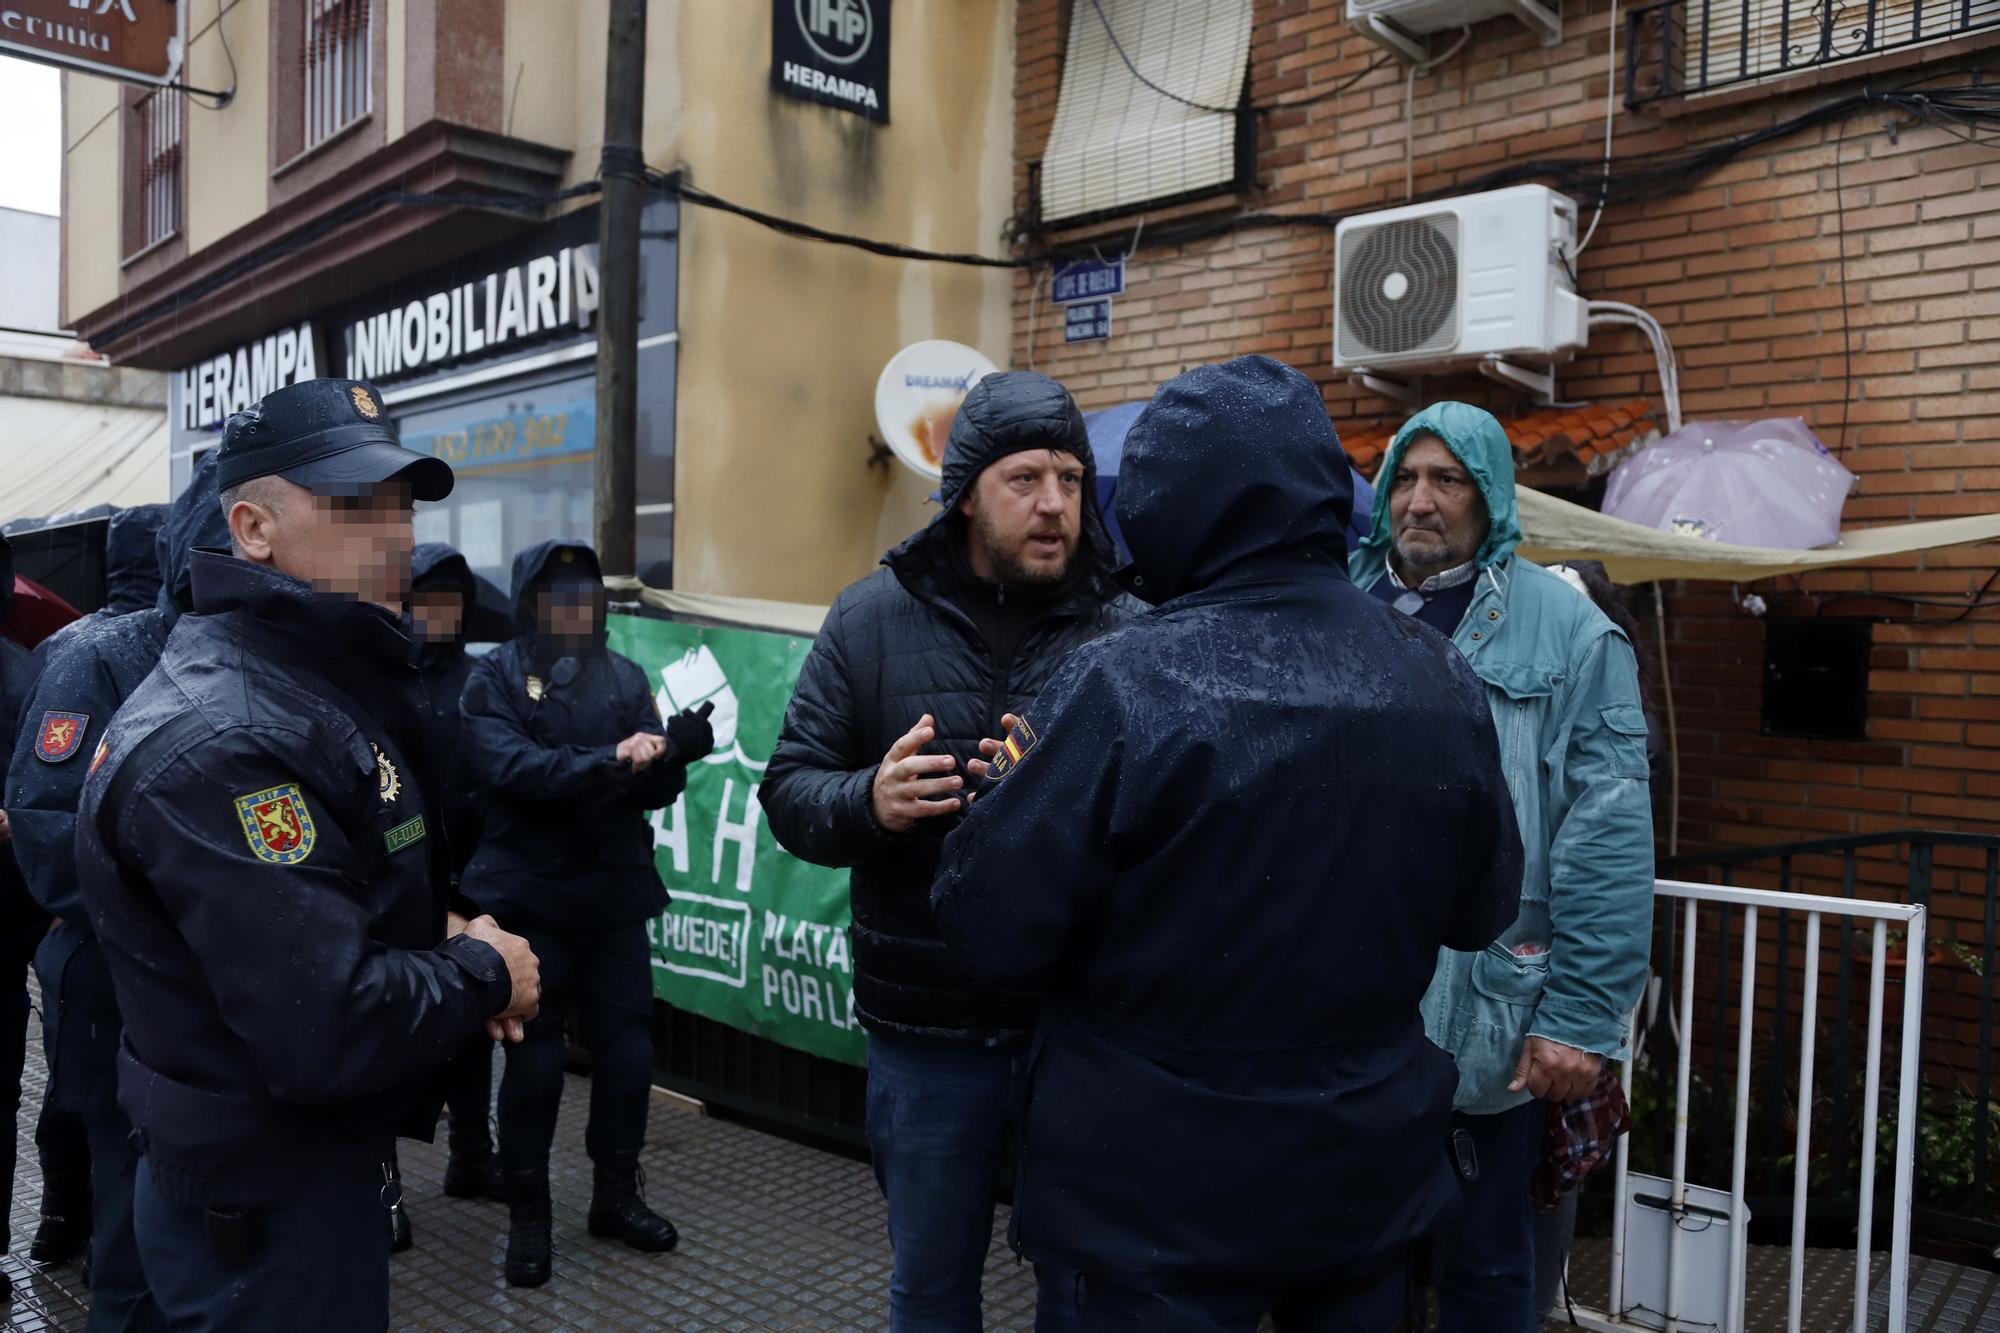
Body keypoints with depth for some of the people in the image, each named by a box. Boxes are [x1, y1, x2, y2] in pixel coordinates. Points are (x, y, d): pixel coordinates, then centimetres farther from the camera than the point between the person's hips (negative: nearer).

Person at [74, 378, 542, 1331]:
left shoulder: (332, 673, 6)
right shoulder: (221, 740, -27)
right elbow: (329, 1032, -33)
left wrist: (441, 927, -1)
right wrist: (483, 973, -16)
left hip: (323, 1156, 10)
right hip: (265, 1213, -10)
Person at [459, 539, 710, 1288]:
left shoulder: (624, 677, 8)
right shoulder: (495, 678, -3)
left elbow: (657, 788, 1)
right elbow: (509, 768, -20)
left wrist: (677, 750, -21)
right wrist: (608, 761, -30)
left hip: (616, 894, 4)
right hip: (528, 897, -3)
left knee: (628, 1048, 8)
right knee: (535, 1058, 3)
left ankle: (616, 1196, 26)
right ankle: (527, 1214, 21)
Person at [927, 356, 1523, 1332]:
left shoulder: (1122, 688, -22)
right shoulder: (1441, 685, -5)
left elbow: (991, 933, -18)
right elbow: (1481, 909, 7)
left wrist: (1011, 786, 0)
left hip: (1160, 1193, -4)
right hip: (1371, 1172, 5)